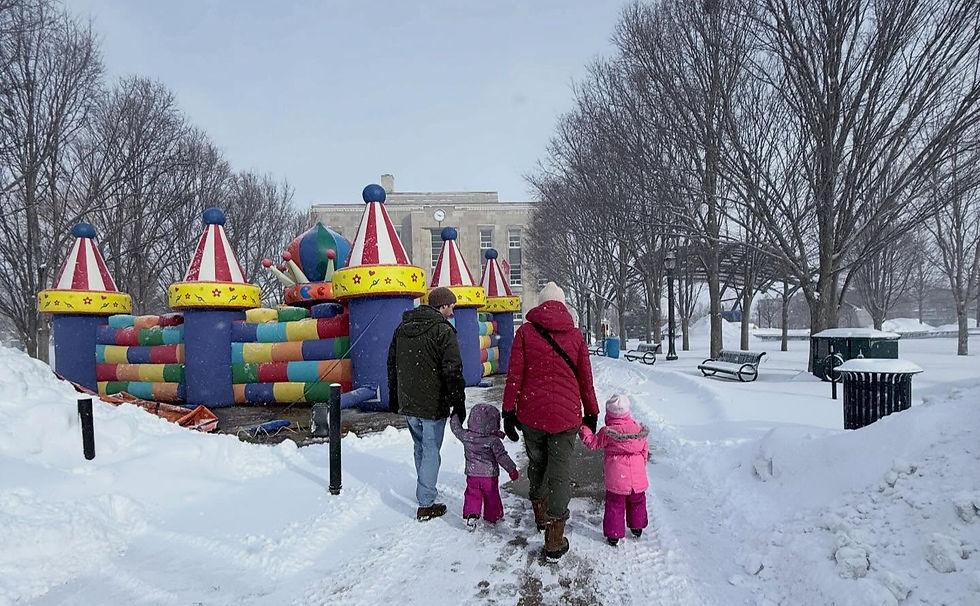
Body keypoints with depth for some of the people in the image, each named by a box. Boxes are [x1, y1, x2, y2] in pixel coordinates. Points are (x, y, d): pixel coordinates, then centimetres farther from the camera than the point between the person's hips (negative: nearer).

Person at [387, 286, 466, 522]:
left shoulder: (402, 328, 9)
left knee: (420, 447, 22)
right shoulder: (443, 331, -14)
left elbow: (392, 365, 16)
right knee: (431, 451, 1)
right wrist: (458, 403, -10)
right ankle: (426, 505, 6)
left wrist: (393, 398, 24)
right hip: (433, 405, -7)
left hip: (408, 403, 7)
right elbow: (453, 371, -17)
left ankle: (426, 491, 36)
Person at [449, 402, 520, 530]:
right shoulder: (493, 440, -22)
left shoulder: (466, 436, -13)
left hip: (472, 474, 2)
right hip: (490, 475, -2)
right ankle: (494, 516, 33)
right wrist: (512, 470, -11)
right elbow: (502, 457, -21)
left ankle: (471, 515, 0)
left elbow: (455, 427, 4)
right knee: (492, 496, 18)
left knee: (472, 495, 16)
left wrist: (455, 414, 18)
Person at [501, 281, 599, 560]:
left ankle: (540, 515, 39)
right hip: (565, 415, 0)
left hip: (531, 413, 1)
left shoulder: (525, 331, -1)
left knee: (537, 464, 22)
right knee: (559, 474, 4)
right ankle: (554, 541, 6)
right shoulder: (575, 335, 2)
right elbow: (585, 378, 7)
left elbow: (514, 375, -4)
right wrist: (591, 412, 17)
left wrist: (509, 411, 1)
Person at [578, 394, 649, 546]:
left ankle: (613, 535, 14)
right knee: (637, 502, 23)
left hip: (616, 478, -3)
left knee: (614, 505, 8)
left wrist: (584, 431, 10)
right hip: (637, 477, 4)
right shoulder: (639, 428, -1)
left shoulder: (607, 432, -13)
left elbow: (593, 443, -2)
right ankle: (637, 528, 37)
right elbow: (645, 449, 8)